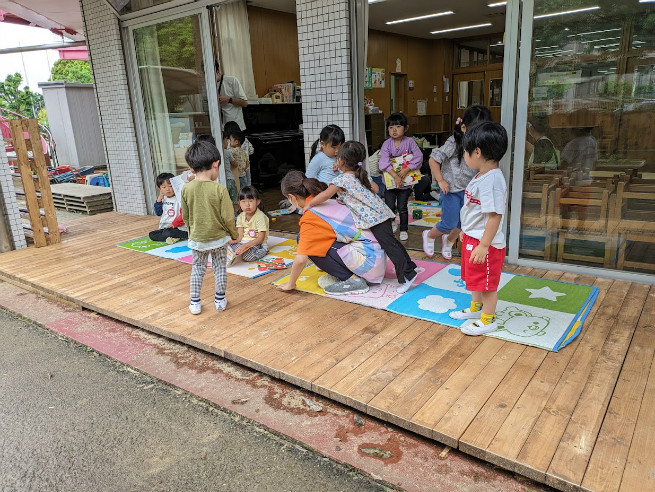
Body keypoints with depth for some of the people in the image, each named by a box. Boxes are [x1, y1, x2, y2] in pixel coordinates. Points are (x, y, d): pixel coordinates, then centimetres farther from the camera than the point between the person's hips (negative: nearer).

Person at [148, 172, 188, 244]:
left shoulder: (179, 198, -11)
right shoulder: (163, 199, 9)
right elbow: (158, 213, 13)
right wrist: (158, 201, 3)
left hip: (178, 228, -8)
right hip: (164, 227, 8)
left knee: (167, 232, -32)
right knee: (151, 234, -6)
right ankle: (170, 238, -22)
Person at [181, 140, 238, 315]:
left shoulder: (186, 189, -9)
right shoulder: (220, 189, -19)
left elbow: (186, 217, 2)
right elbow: (228, 218, -15)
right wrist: (234, 234, 3)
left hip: (197, 239, 2)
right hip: (219, 238, -2)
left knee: (197, 269, 17)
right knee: (220, 269, 14)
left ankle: (195, 303, 23)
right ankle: (220, 301, 25)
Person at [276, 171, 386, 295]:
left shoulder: (310, 217, -13)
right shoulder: (328, 201, 11)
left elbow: (301, 259, -18)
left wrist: (291, 284, 0)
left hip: (369, 260, -9)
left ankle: (353, 280, -6)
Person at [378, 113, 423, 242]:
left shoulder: (409, 142, -7)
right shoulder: (387, 144, -6)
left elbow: (419, 157, -14)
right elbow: (384, 162, -16)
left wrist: (405, 170, -22)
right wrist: (395, 176, -24)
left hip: (405, 182, -1)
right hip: (390, 181, 1)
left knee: (402, 207, 6)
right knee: (389, 207, 3)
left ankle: (404, 230, 21)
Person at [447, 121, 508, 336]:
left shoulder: (492, 180, -26)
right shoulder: (481, 176, 6)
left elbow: (495, 216, -29)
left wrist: (483, 245, -29)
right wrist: (466, 230, 25)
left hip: (485, 243, -10)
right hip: (472, 238, 10)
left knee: (487, 282, 7)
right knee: (475, 278, 25)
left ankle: (488, 320, 24)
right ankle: (475, 308, 45)